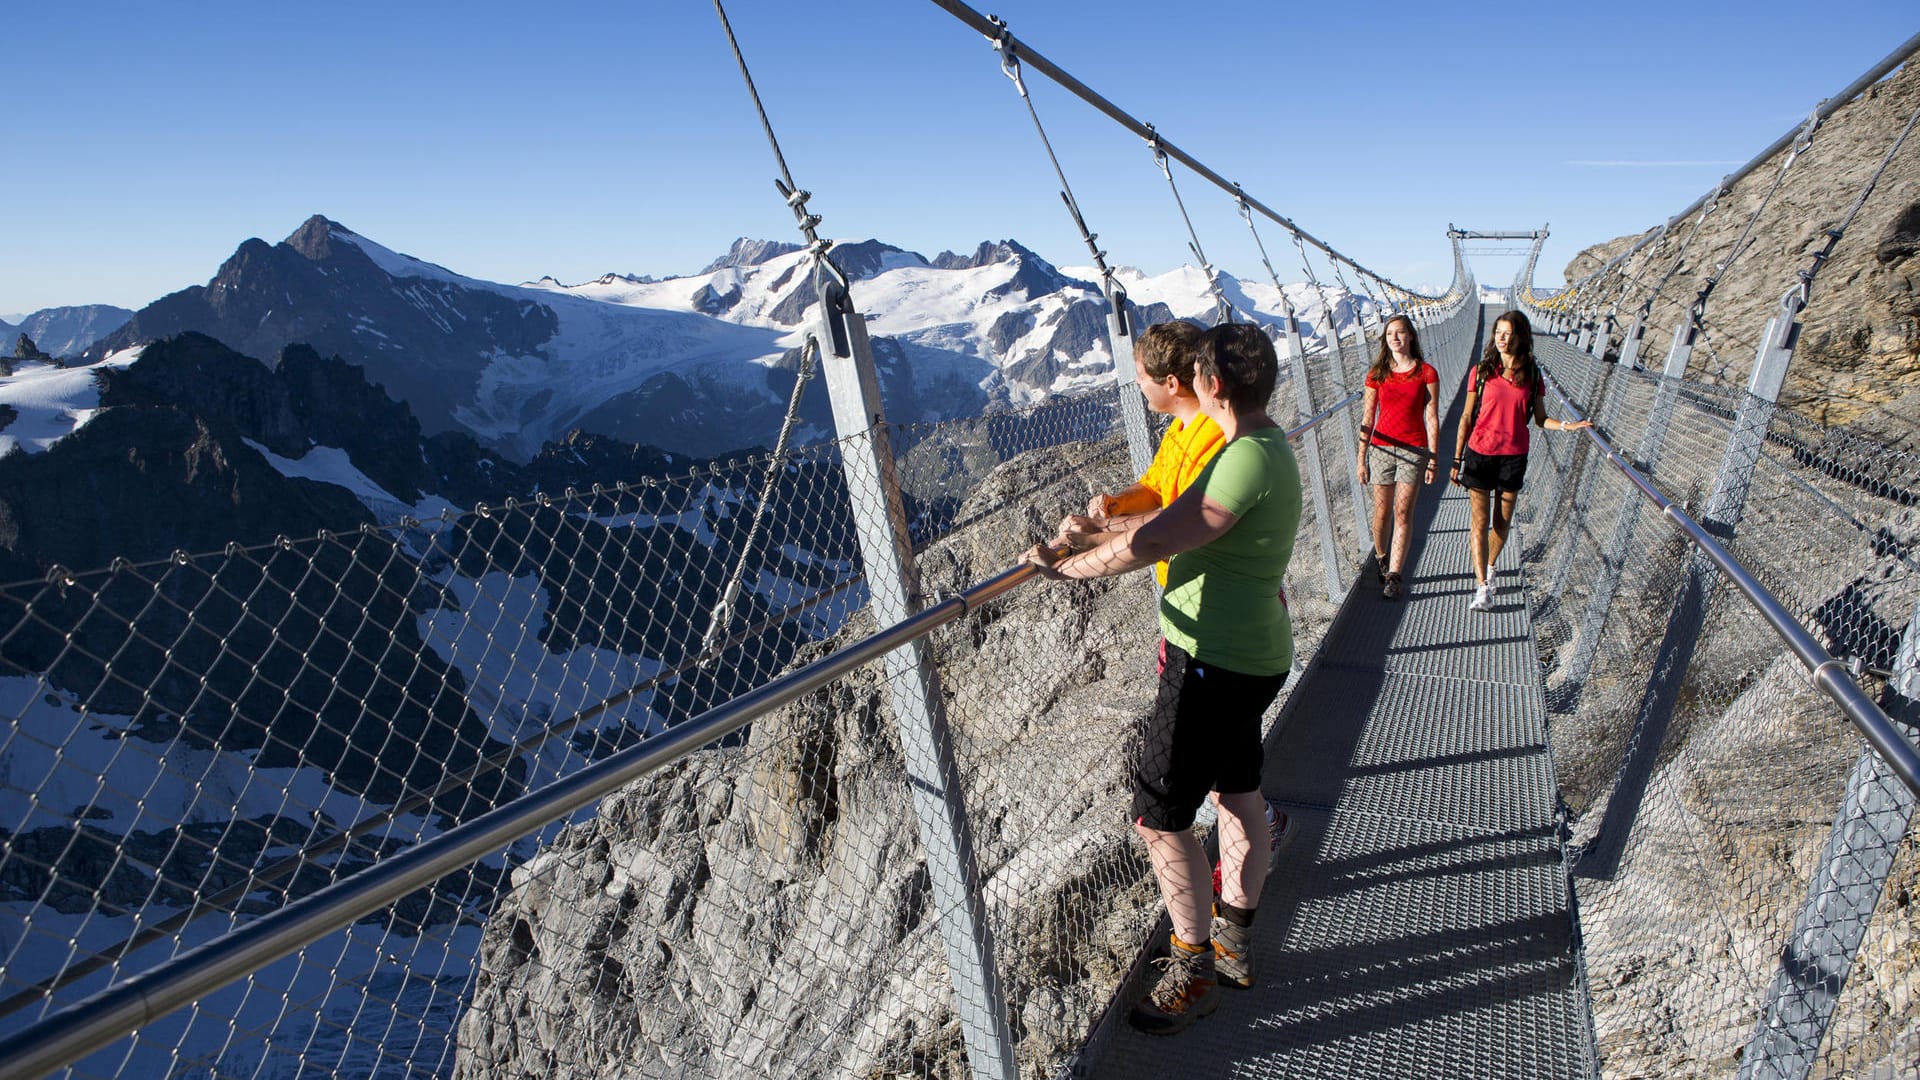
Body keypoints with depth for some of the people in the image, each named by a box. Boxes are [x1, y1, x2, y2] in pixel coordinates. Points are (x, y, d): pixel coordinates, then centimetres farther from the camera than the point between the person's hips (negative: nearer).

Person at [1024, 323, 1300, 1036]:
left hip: (1216, 667, -11)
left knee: (1160, 818, 0)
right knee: (1238, 793, 21)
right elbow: (1182, 520, 18)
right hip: (1248, 655, 11)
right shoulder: (1265, 446, 7)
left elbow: (1153, 543, -29)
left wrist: (1066, 566, -17)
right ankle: (1236, 944, 39)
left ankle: (1194, 973, 17)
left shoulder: (1248, 460, -26)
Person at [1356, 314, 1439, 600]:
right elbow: (1368, 419, 7)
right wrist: (1361, 458, 4)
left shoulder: (1426, 373, 1)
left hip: (1415, 449, -2)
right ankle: (1380, 558, 33)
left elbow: (1432, 419, 1)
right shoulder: (1377, 374, 6)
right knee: (1382, 513, 6)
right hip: (1382, 447, 2)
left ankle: (1393, 577, -5)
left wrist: (1434, 459, -2)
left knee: (1403, 513, -6)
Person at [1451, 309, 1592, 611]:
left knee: (1502, 521, 10)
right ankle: (1483, 589, -5)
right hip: (1479, 453, -2)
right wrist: (1456, 459, 2)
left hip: (1514, 456, 2)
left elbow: (1541, 419, 9)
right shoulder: (1482, 371, -1)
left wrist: (1566, 426, -11)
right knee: (1479, 522, -5)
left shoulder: (1532, 376, 3)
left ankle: (1489, 567, 35)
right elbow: (1467, 417, 2)